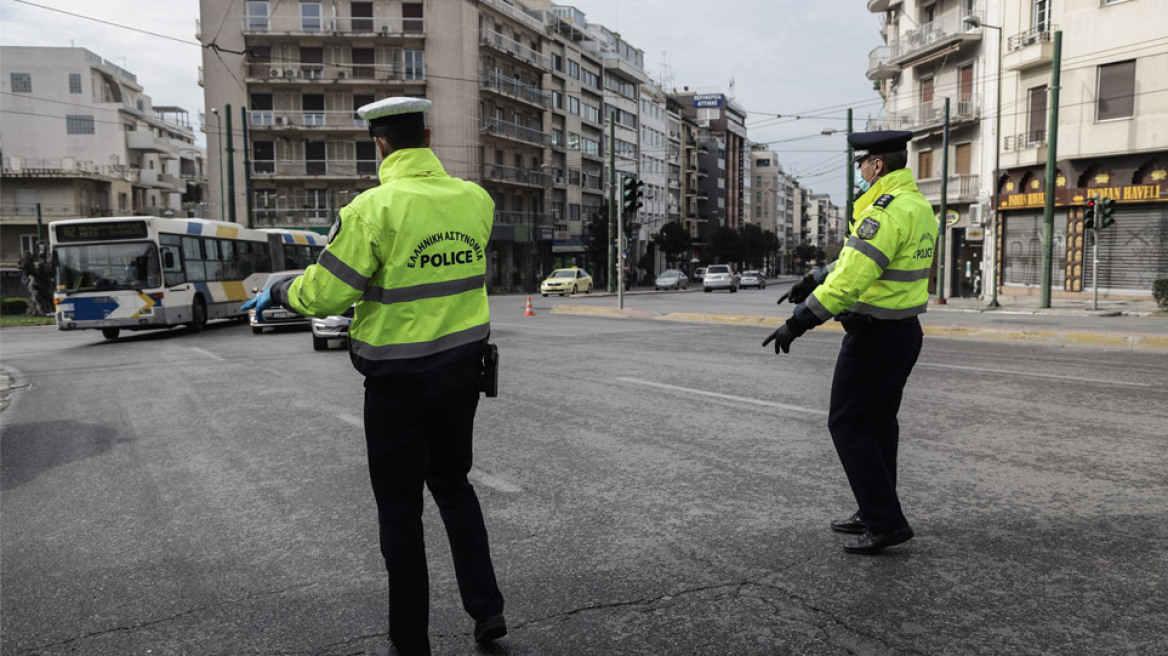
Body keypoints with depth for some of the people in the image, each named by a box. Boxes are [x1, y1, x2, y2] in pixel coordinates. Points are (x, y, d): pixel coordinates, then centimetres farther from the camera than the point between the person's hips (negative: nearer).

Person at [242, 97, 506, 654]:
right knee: (452, 483, 24)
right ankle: (486, 608, 24)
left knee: (400, 505, 10)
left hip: (399, 381, -5)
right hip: (463, 368, 5)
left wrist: (277, 292, 7)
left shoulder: (373, 209, -17)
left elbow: (324, 294, -14)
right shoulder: (476, 200, -2)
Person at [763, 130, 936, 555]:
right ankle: (875, 513, 27)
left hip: (874, 335, -10)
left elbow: (850, 278, -29)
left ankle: (886, 523, 1)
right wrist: (813, 285, 23)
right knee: (879, 423, 17)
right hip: (905, 329, 10)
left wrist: (799, 322, -27)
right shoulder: (919, 205, 12)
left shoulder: (886, 211, -21)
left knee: (848, 425, -1)